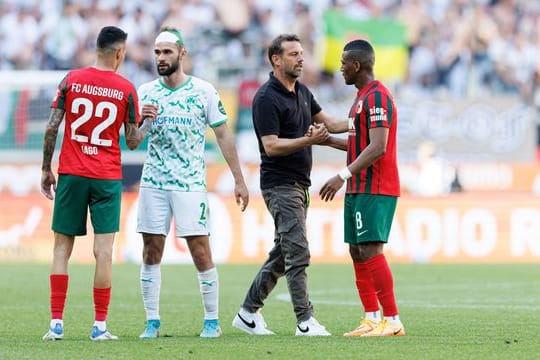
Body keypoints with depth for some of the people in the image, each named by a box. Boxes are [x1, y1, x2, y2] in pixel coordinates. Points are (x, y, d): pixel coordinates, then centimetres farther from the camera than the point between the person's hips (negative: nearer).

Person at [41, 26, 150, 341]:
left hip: (71, 174, 1)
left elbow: (52, 128, -1)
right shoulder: (126, 89, -3)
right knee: (104, 251, 0)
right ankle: (100, 326, -2)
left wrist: (46, 169, 8)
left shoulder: (71, 80, 0)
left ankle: (56, 324, 1)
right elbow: (133, 141, 1)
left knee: (62, 248, 6)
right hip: (107, 178, -1)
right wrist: (148, 120, 19)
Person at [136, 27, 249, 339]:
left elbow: (223, 135, 2)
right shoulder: (146, 92, 6)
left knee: (201, 252, -5)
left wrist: (239, 180, -1)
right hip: (153, 182, 3)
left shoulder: (203, 91, -1)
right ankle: (152, 322, 8)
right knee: (151, 252, 2)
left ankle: (212, 321, 4)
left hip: (191, 183, -3)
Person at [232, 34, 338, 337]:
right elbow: (271, 146, -20)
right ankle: (305, 321, -9)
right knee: (298, 253, -11)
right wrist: (309, 140, -28)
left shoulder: (302, 92, 13)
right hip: (280, 184, -9)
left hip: (300, 184, 9)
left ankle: (249, 312, 19)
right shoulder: (267, 98, -14)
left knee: (282, 254, 11)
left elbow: (325, 121, 24)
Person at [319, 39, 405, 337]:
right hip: (358, 189, 10)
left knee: (370, 251, -13)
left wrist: (343, 176, -25)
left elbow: (378, 147, -22)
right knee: (357, 252, 9)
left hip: (375, 190, -10)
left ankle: (392, 321, -12)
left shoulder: (377, 97, -14)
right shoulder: (362, 97, 18)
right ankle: (372, 319, 11)